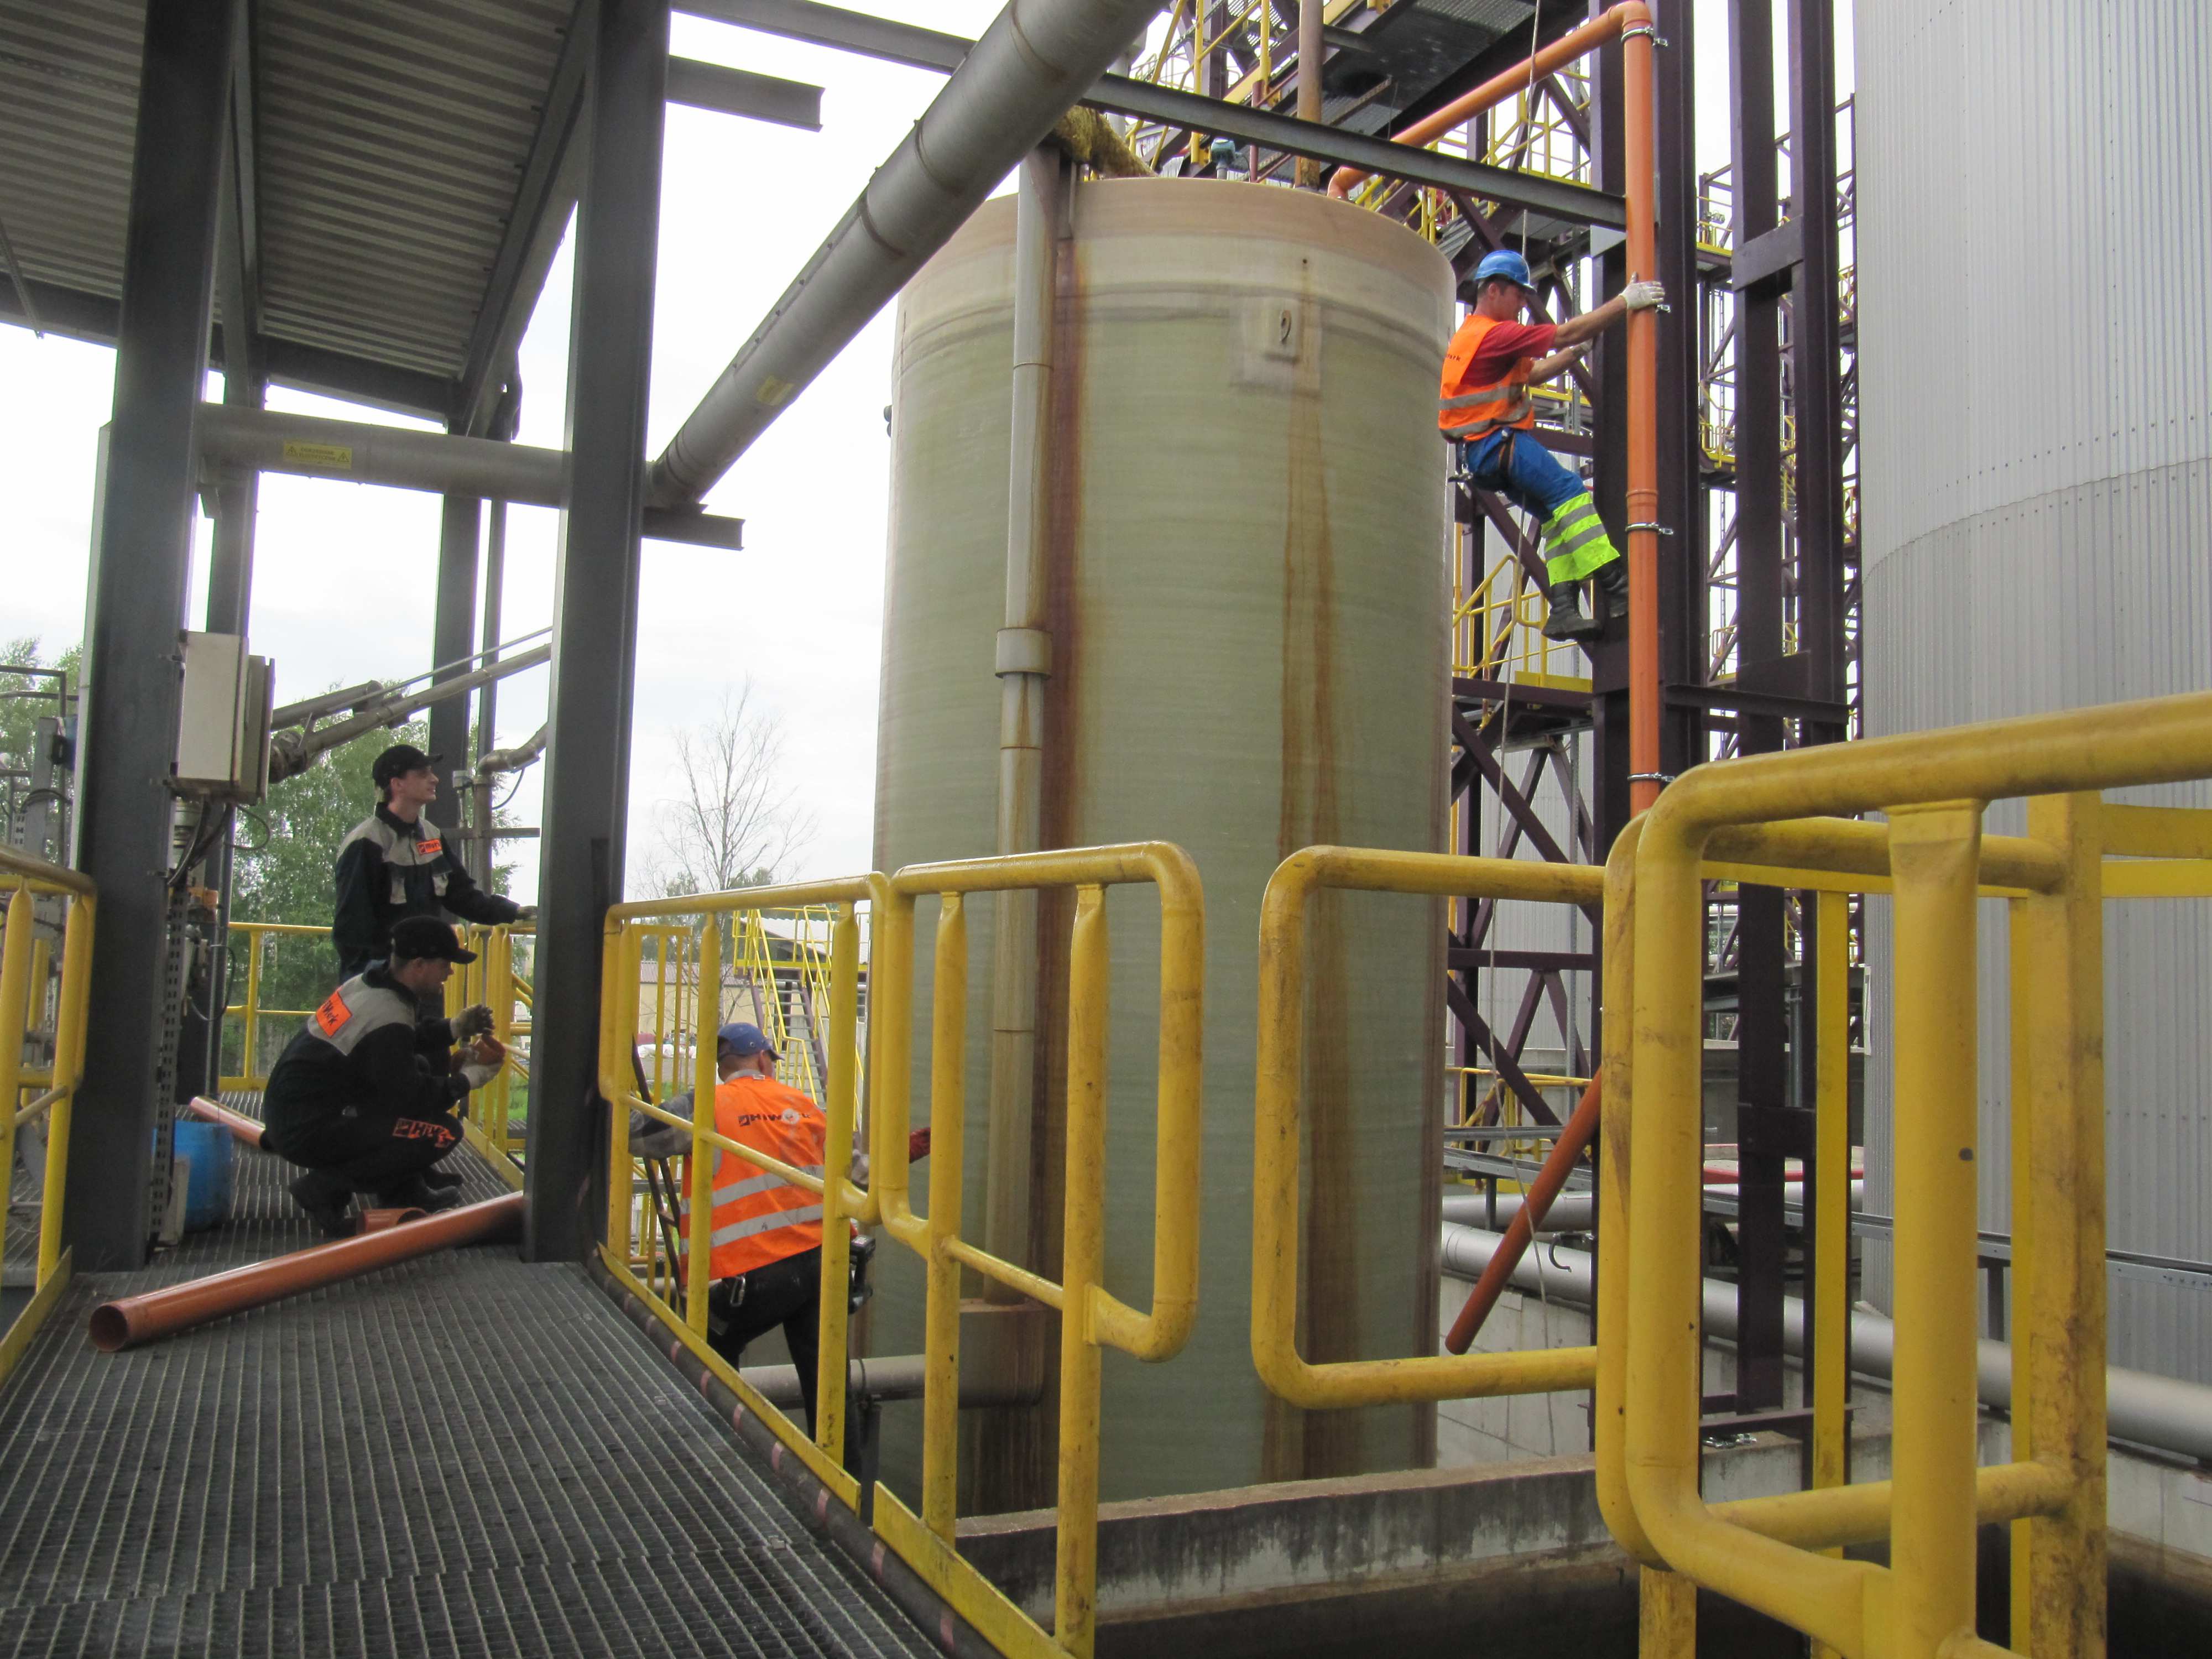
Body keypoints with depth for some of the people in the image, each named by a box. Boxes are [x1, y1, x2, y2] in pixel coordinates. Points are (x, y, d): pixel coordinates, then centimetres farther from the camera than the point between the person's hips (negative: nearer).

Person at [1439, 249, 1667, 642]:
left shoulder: (1473, 335, 25)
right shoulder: (1494, 334, -9)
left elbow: (1533, 374, 32)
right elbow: (1567, 334, -13)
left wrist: (1579, 349, 25)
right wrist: (1625, 301, -9)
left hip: (1486, 452, 11)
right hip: (1498, 445, -11)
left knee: (1561, 517, 4)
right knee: (1569, 490, -24)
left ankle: (1563, 610, -5)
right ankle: (1618, 589, -35)